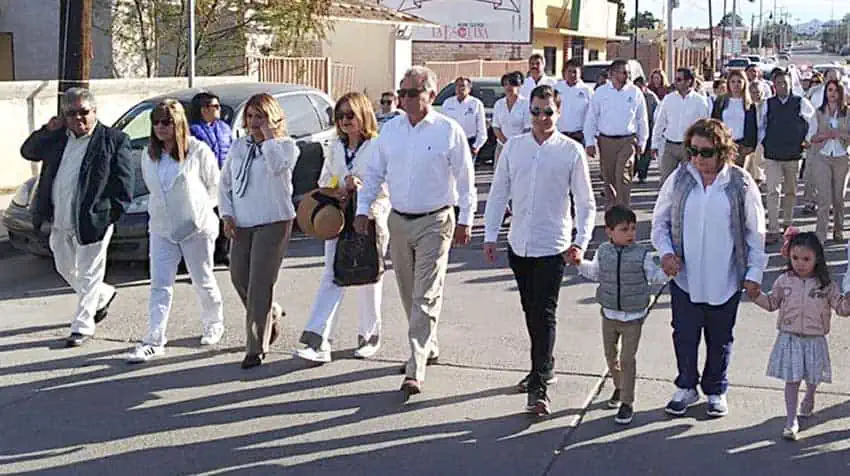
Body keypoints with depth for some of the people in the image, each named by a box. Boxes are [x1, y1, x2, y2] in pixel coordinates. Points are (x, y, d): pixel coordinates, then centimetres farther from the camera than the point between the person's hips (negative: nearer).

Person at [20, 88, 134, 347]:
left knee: (88, 274, 2)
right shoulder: (58, 138, 9)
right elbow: (27, 151, 17)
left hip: (92, 222, -6)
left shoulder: (114, 140, -7)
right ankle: (103, 296, 41)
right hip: (59, 222, 7)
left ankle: (82, 326, 11)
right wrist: (47, 131, 1)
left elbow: (124, 182, -8)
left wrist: (112, 213, -13)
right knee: (66, 269, 19)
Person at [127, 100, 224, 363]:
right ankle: (154, 341, -3)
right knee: (160, 285, -3)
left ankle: (214, 323, 34)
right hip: (161, 227, 4)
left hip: (196, 227, -4)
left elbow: (214, 185, -1)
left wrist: (198, 209, -1)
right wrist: (161, 207, 8)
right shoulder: (149, 154, 5)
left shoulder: (198, 151, -10)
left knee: (203, 281, 10)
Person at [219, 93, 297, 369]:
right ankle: (272, 314, 36)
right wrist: (227, 215, 4)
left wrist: (269, 136, -14)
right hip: (241, 224, 6)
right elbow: (225, 184, 17)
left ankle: (256, 348, -3)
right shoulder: (238, 147, 14)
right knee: (239, 278, 10)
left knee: (260, 283, -9)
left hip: (273, 222, -6)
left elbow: (277, 166, -25)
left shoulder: (286, 146, -2)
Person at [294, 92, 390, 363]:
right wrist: (337, 194, -2)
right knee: (331, 278, -7)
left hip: (369, 221, -4)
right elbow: (324, 182, 18)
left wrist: (359, 186, -24)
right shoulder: (336, 148, 13)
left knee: (368, 281, 8)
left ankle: (370, 336, 27)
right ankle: (318, 342, -14)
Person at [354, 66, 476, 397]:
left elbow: (466, 180, -2)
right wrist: (363, 209, 3)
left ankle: (415, 370, -10)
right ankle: (427, 347, 33)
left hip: (434, 223, -5)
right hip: (398, 221, 5)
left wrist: (465, 220, -3)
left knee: (426, 297, -9)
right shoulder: (391, 129, 6)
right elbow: (374, 172, 12)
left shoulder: (449, 131, -6)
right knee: (408, 293, 14)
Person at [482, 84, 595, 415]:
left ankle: (539, 387, -4)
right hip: (519, 244, 4)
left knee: (544, 314, -7)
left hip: (553, 247, -4)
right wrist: (490, 235, 5)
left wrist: (581, 242, -12)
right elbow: (498, 193, 10)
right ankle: (544, 367, 33)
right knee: (530, 311, 15)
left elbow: (586, 202, -2)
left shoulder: (571, 151, -5)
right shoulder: (513, 147, 4)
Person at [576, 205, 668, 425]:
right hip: (609, 314, 4)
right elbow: (595, 273, 14)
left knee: (627, 359, -2)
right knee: (611, 354, 17)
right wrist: (580, 263, 1)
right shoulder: (603, 252, -1)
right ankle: (619, 387, 42)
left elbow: (654, 275, -4)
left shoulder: (642, 254, -10)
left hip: (633, 317, -4)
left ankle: (627, 402, 8)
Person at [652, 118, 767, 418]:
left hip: (725, 280, -1)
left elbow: (755, 232, 0)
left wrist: (754, 272, -2)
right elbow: (660, 221, 7)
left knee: (720, 339, 13)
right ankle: (686, 388, 31)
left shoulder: (741, 183, -6)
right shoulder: (679, 180, -3)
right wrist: (666, 252, -9)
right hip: (685, 277, 1)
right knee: (684, 335, 10)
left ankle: (716, 391, 33)